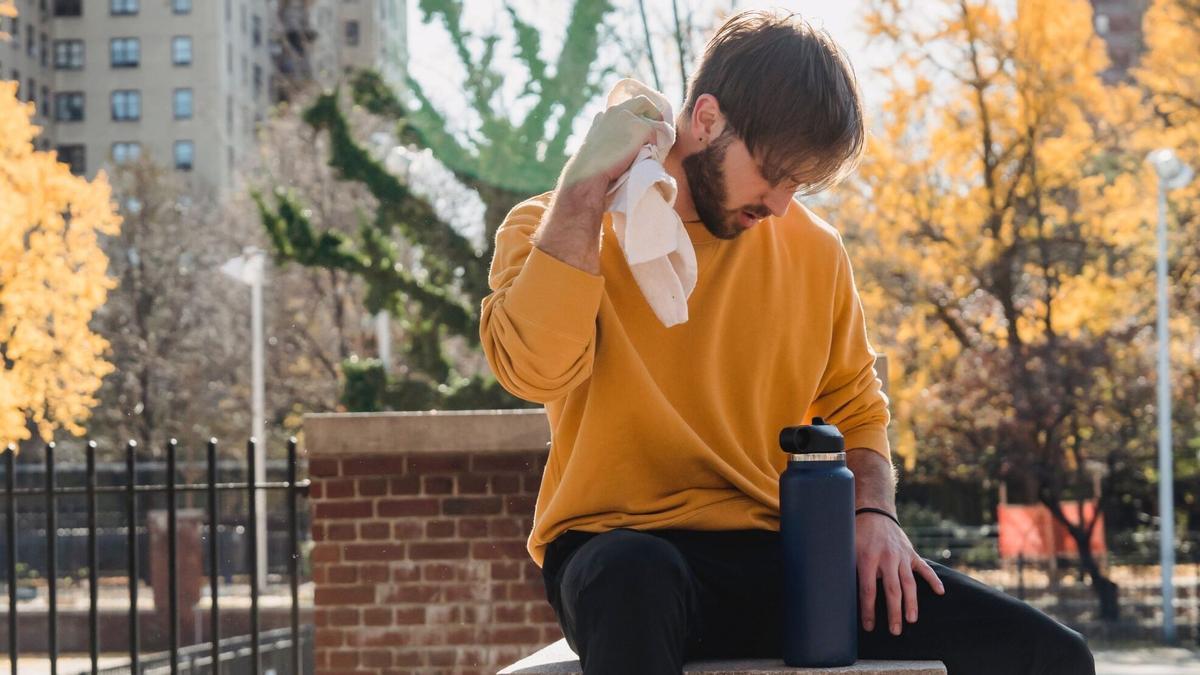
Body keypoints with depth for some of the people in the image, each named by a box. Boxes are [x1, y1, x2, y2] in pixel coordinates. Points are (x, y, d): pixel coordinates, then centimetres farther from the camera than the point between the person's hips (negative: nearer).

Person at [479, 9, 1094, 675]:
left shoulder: (814, 250, 13)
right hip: (623, 550, -4)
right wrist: (587, 178, -15)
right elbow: (538, 367, -21)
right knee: (637, 581, -45)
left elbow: (854, 406, 24)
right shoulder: (561, 230, 0)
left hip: (778, 551, 4)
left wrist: (873, 512, 2)